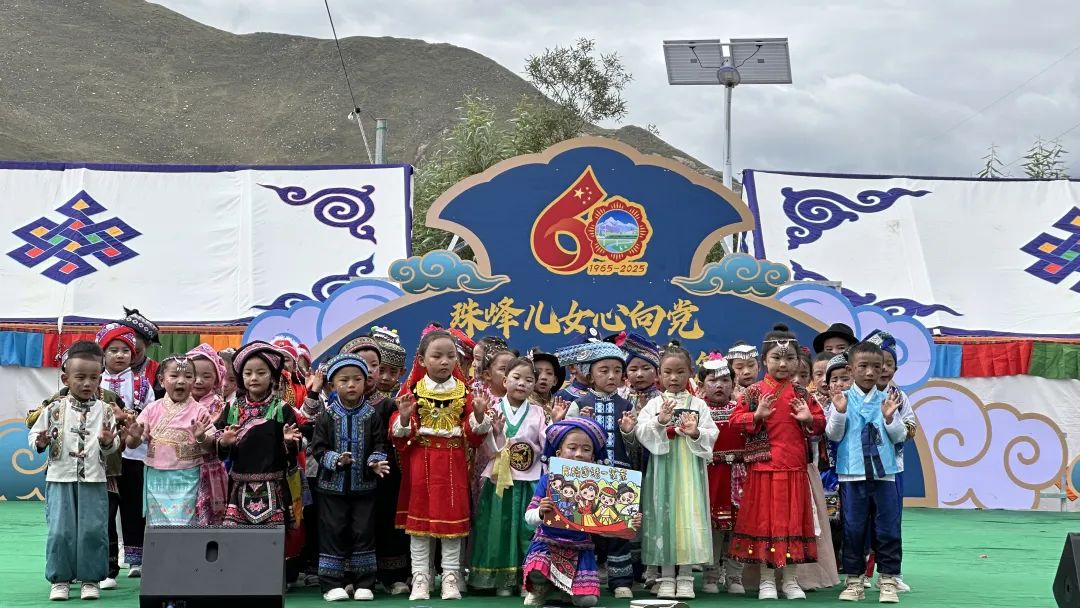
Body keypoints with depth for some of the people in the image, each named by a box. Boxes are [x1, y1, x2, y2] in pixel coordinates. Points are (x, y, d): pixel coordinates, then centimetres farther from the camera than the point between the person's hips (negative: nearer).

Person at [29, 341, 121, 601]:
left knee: (93, 530, 0)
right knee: (60, 531, 0)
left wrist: (108, 441, -17)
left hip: (94, 481, 0)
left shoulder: (104, 410, 2)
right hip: (60, 478, 0)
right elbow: (34, 434, 5)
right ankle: (60, 579, 13)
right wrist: (40, 441, -17)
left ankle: (90, 579, 13)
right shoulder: (54, 409, 0)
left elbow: (113, 447, 5)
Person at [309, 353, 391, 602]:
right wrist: (336, 460, -21)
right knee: (333, 532, 2)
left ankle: (363, 583, 13)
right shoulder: (327, 416, -2)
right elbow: (318, 448, -5)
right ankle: (332, 583, 9)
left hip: (363, 485, 1)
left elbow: (380, 445, 0)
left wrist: (376, 461, -19)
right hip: (333, 485, -1)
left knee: (363, 532, 4)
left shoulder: (372, 416, 0)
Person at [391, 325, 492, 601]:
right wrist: (404, 418, -24)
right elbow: (399, 431, -3)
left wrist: (479, 415, -18)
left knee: (453, 516, 4)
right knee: (419, 516, 3)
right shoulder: (413, 390, -1)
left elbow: (473, 433, 1)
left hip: (453, 460, 1)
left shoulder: (463, 391, 3)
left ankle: (451, 577, 13)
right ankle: (420, 578, 11)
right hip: (420, 459, -1)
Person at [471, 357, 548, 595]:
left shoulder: (538, 413, 6)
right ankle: (502, 578, 9)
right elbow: (487, 450, -3)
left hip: (529, 481, 1)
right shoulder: (493, 411, 1)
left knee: (528, 528, 1)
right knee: (500, 526, 0)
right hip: (500, 480, -1)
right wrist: (495, 433, -20)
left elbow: (548, 447, -1)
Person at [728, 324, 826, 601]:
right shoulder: (754, 392, -2)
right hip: (764, 467, -2)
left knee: (792, 520, 7)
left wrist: (809, 419, -12)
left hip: (794, 468, 2)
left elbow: (820, 424, 8)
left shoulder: (802, 394, 5)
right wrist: (757, 415, -20)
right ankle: (766, 580, 15)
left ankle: (789, 579, 18)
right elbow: (736, 421, -4)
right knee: (764, 519, 4)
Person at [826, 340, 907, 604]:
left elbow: (900, 436, 3)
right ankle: (854, 580, 14)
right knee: (853, 529, 5)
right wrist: (839, 413, -17)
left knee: (888, 529, 3)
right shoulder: (842, 399, 1)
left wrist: (889, 417, -13)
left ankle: (888, 580, 12)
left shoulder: (887, 400, 4)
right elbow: (833, 435, -3)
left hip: (884, 473, 1)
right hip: (852, 474, -1)